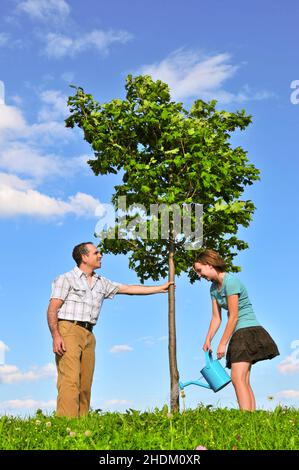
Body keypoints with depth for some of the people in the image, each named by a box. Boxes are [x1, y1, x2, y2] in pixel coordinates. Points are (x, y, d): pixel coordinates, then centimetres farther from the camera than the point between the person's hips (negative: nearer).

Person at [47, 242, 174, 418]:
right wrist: (55, 335, -19)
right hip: (68, 330, -6)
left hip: (88, 334, 7)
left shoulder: (101, 283, 21)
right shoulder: (66, 279, 3)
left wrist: (161, 288, 25)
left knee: (85, 383, 1)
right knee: (70, 379, -17)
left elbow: (128, 289, 24)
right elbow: (52, 309, -4)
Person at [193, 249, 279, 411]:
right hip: (239, 334, 9)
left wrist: (222, 343, -14)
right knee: (244, 382, 4)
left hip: (248, 330, -9)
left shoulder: (230, 280, -16)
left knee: (238, 378, -18)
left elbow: (233, 317, -17)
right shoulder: (214, 287, 12)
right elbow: (216, 318, 12)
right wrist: (208, 340, 1)